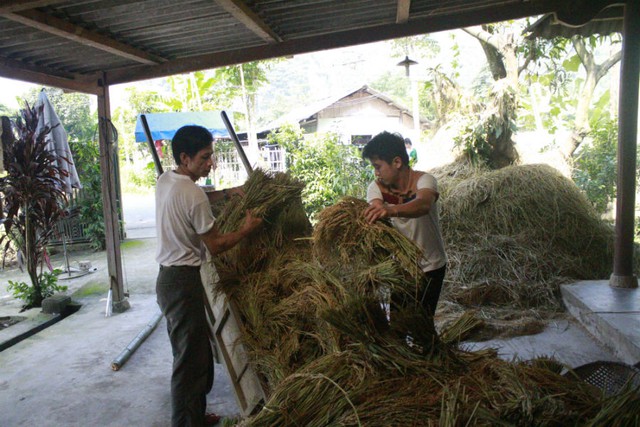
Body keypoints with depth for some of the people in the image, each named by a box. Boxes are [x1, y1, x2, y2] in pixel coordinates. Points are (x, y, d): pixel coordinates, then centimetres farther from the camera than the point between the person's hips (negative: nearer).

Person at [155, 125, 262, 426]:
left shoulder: (164, 180, 5)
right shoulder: (194, 195, -22)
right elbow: (215, 246, -15)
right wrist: (246, 229, -4)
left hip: (168, 277, 10)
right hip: (183, 281, -10)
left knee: (196, 353, 20)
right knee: (190, 359, 0)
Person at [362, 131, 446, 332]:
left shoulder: (424, 180, -24)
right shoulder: (377, 187, -13)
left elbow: (423, 204, -47)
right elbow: (373, 213, -32)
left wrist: (391, 210, -67)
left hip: (430, 266, -4)